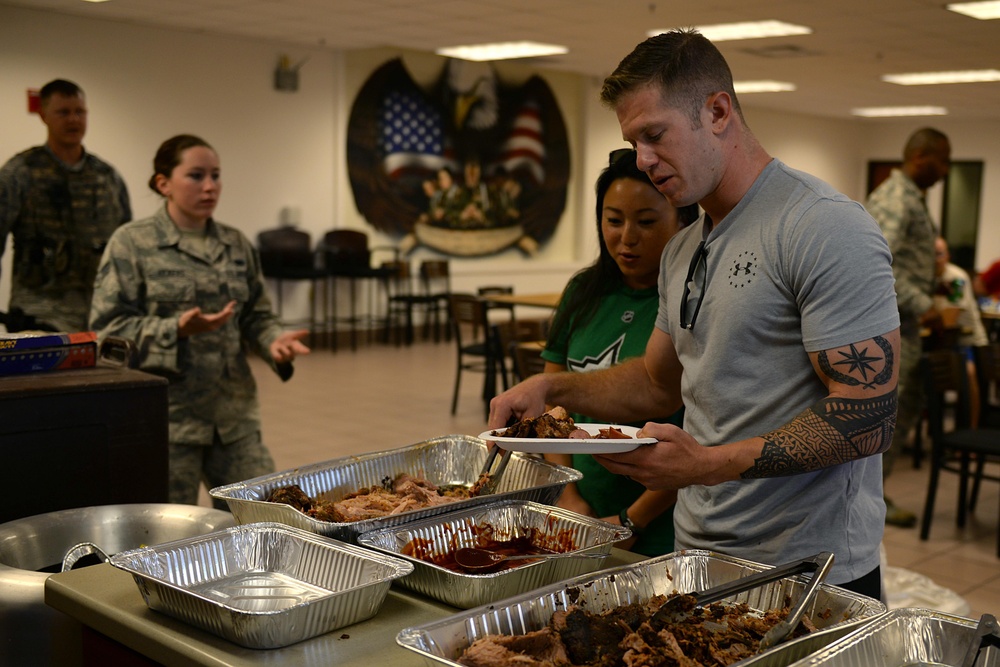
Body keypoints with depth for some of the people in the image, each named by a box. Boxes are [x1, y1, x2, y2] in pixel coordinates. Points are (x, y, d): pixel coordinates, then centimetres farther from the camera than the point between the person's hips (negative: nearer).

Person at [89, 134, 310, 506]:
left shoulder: (236, 245, 11)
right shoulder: (131, 243, -4)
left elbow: (256, 315, 14)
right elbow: (108, 328, -8)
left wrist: (274, 340, -8)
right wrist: (176, 330, -21)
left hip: (234, 413, 5)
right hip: (166, 415, -4)